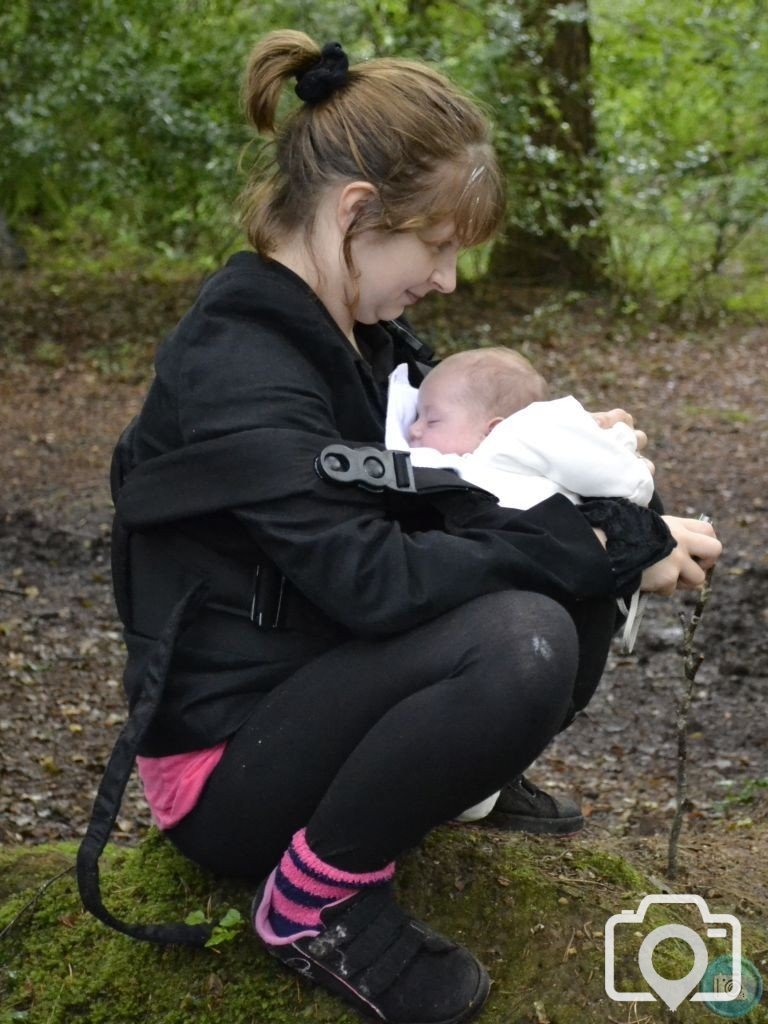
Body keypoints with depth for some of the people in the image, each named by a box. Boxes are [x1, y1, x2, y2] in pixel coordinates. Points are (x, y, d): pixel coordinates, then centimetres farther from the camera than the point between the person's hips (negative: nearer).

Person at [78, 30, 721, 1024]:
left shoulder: (355, 329, 4)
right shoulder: (236, 368, -25)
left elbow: (427, 501, 7)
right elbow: (375, 581, -30)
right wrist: (607, 545, -24)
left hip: (319, 675, 9)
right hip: (223, 761, -9)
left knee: (572, 602, -3)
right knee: (519, 639, -30)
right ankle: (313, 898, -12)